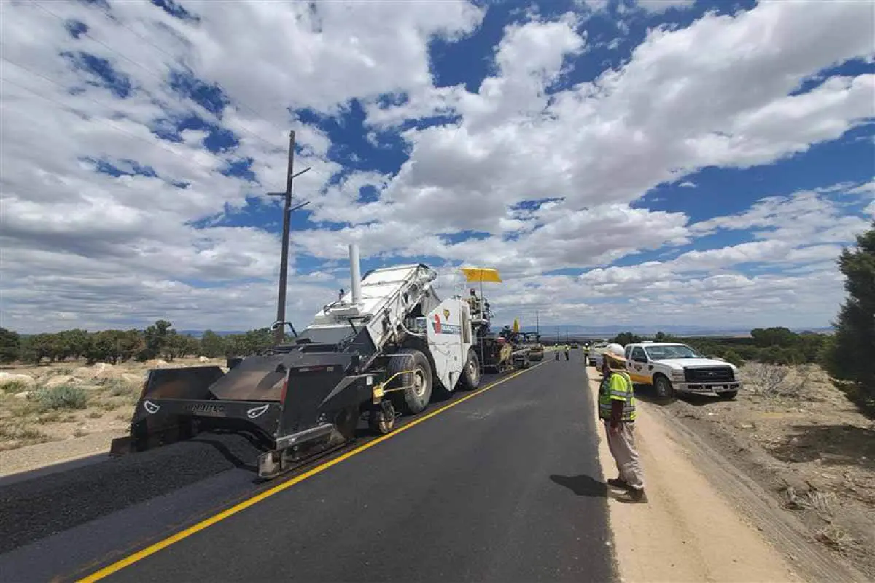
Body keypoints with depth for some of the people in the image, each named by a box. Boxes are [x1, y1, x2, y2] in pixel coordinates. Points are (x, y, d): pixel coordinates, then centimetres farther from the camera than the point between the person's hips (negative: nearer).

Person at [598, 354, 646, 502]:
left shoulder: (617, 378, -23)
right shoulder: (611, 376, 10)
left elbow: (618, 402, -27)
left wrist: (614, 425, -25)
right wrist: (611, 423, 22)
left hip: (620, 422, -11)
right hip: (613, 420, 11)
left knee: (628, 454, -4)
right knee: (619, 453, 22)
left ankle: (638, 490, 4)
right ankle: (623, 479, 37)